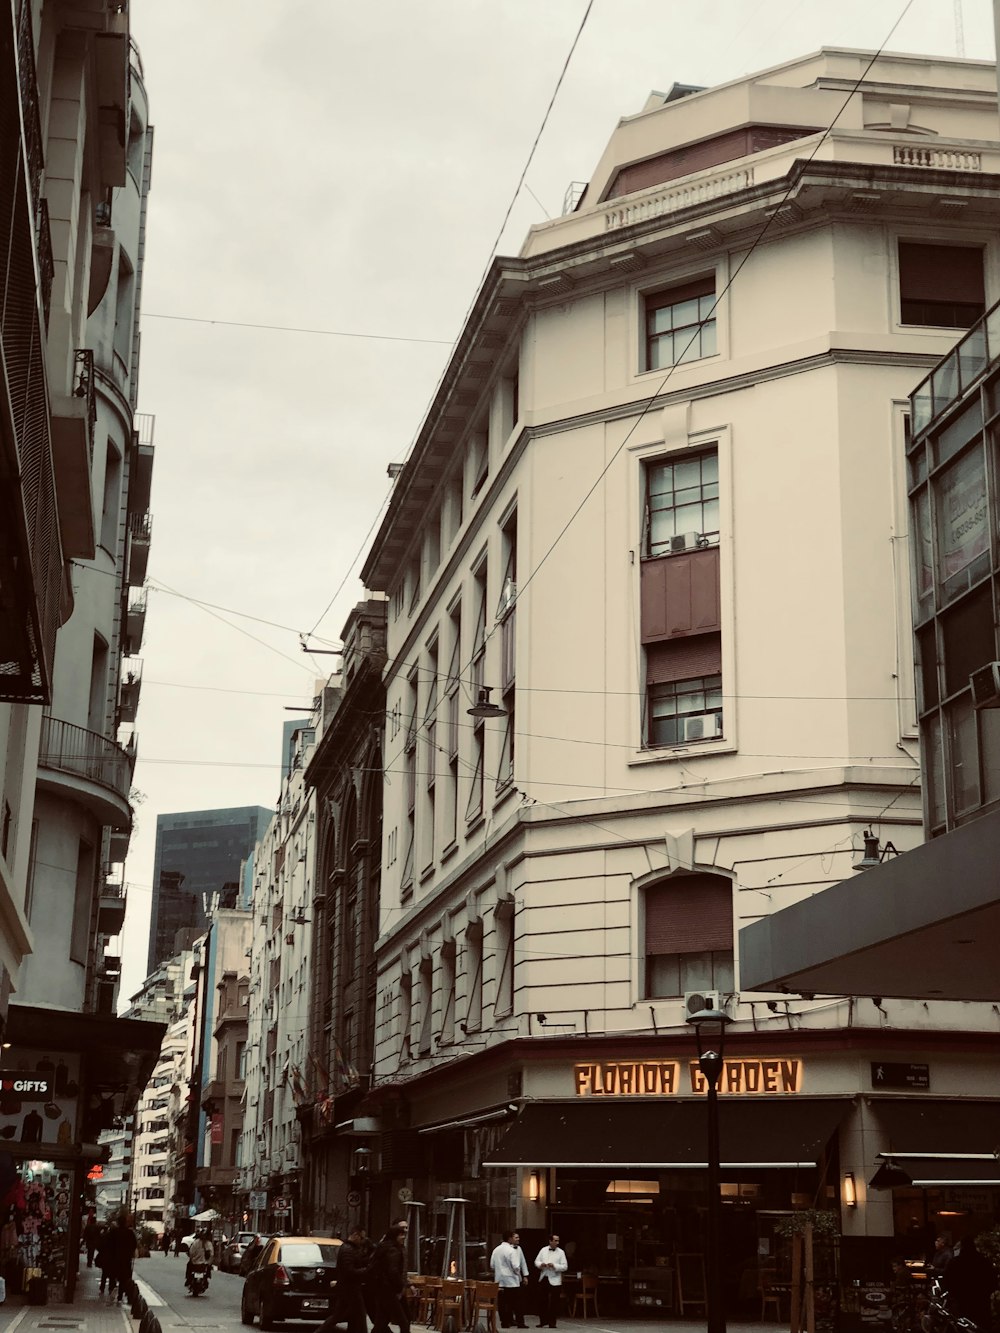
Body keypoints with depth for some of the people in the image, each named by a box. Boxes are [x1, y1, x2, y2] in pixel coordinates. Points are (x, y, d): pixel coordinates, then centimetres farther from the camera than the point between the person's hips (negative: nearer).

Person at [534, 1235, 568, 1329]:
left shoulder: (561, 1252, -2)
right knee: (543, 1301, 8)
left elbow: (565, 1266, -6)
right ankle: (543, 1321, 19)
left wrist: (554, 1266, -20)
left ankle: (552, 1322, 9)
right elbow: (536, 1261, 8)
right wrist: (541, 1264, -14)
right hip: (543, 1278, 3)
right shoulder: (543, 1250, 5)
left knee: (554, 1302, 0)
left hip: (554, 1280, -3)